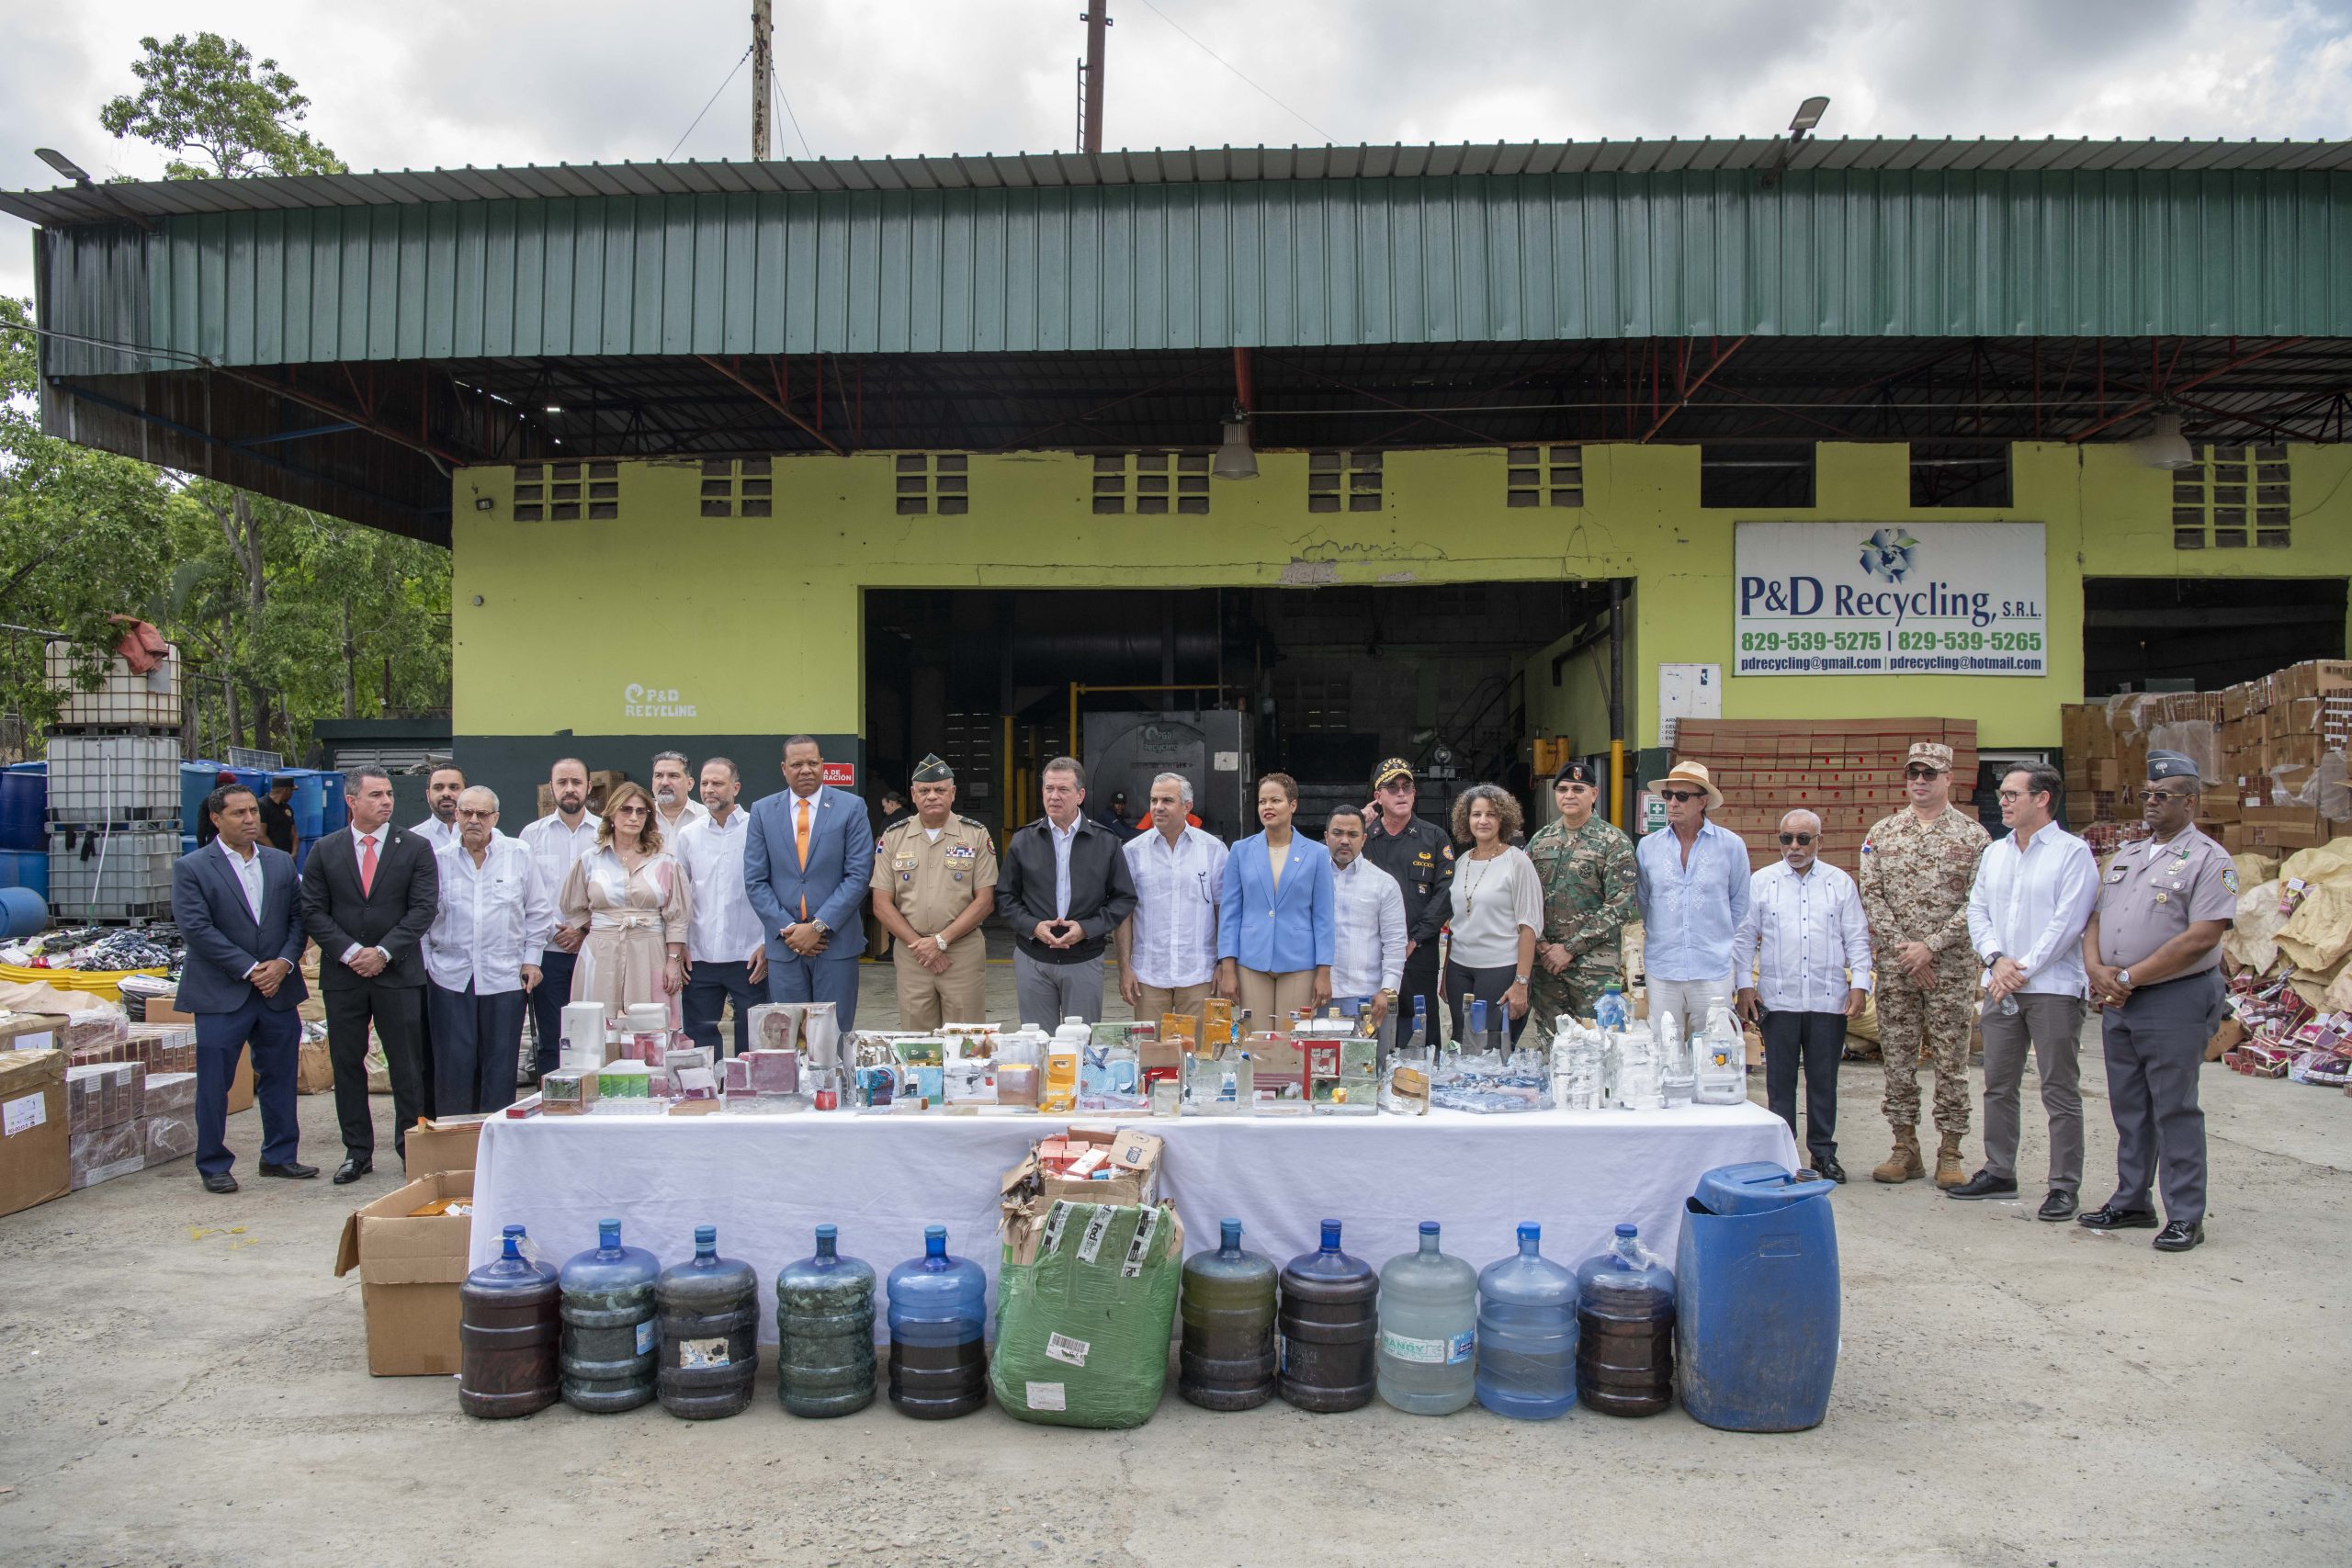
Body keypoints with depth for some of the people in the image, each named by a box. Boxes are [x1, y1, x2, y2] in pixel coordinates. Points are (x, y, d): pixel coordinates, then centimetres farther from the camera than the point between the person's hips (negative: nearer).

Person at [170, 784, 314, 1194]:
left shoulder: (281, 862, 11)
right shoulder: (191, 868, -4)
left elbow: (298, 917, 9)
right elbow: (196, 929, -12)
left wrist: (284, 962, -9)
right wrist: (250, 970, -15)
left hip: (277, 990, 4)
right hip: (220, 994, -4)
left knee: (280, 1077, 11)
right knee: (214, 1084, 2)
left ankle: (280, 1156, 22)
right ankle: (213, 1165, 14)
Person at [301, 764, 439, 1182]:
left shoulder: (415, 848, 2)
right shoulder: (324, 851, 7)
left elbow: (423, 908, -4)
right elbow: (313, 912, 2)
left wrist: (384, 952, -12)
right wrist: (349, 952, -10)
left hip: (399, 973, -2)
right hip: (343, 975, 2)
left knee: (407, 1066, 1)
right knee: (346, 1064, 7)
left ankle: (411, 1148, 11)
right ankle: (357, 1152, 18)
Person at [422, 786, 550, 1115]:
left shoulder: (519, 856, 4)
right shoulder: (439, 859, 5)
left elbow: (538, 912, 10)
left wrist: (531, 959, 6)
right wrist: (424, 963, 4)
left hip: (504, 977, 0)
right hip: (450, 976, 0)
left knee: (500, 1067, 3)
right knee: (453, 1066, 0)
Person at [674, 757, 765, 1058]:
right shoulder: (688, 835, 8)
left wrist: (767, 945, -6)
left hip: (749, 957, -3)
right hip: (699, 958, 3)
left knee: (751, 1044, 2)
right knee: (700, 1041, 8)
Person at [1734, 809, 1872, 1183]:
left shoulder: (1840, 883, 9)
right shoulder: (1761, 882, 6)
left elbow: (1857, 938, 9)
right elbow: (1744, 937, 6)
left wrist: (1860, 983, -1)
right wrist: (1745, 985, -1)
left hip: (1829, 999, 1)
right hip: (1777, 998, -1)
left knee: (1824, 1079, 7)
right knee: (1780, 1079, 4)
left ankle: (1823, 1152, 17)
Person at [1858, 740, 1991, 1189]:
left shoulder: (1974, 835, 0)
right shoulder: (1881, 833, 7)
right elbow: (1871, 897, 2)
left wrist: (1930, 946, -13)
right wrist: (1902, 949, -9)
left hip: (1951, 967, -2)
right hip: (1894, 967, 2)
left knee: (1951, 1062, 2)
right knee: (1897, 1059, 5)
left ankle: (1949, 1154, 11)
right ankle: (1905, 1148, 15)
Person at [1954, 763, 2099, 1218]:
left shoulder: (2072, 852, -6)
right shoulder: (1994, 852, 13)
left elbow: (2067, 921, -13)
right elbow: (1977, 911, 10)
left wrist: (2024, 970, -14)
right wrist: (1996, 959, -7)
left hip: (2053, 987, -6)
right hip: (2000, 987, 6)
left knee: (2060, 1091, 0)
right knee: (1998, 1086, 12)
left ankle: (2064, 1186, 7)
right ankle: (1999, 1173, 23)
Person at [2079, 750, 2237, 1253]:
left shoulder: (2208, 859, -8)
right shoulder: (2126, 857, 15)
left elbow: (2202, 937, -17)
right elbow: (2096, 919, 14)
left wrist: (2128, 976, -16)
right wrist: (2097, 970, -6)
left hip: (2175, 1003, -7)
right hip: (2117, 1003, 7)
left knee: (2174, 1111, -2)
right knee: (2129, 1109, 13)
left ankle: (2185, 1217, 6)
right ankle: (2131, 1203, 23)